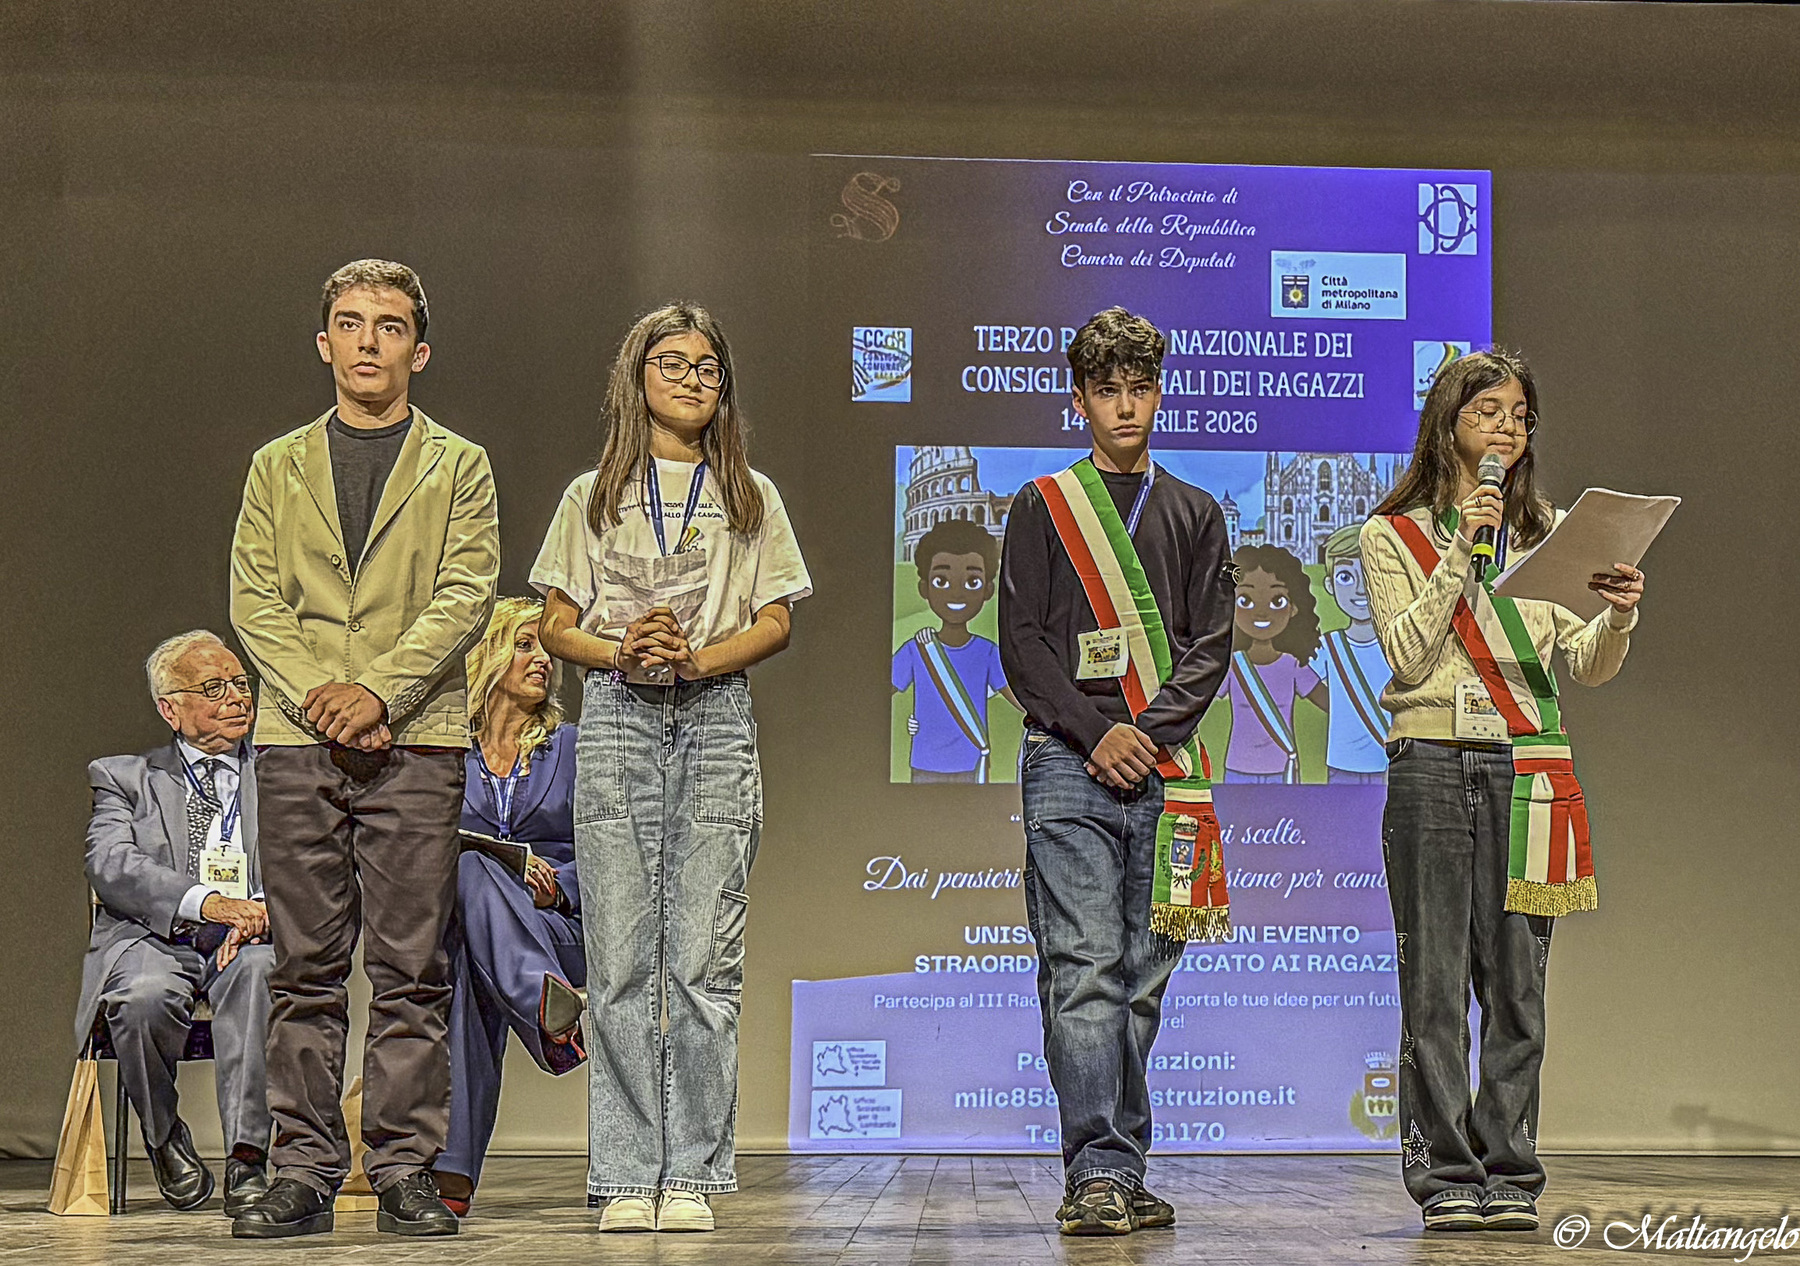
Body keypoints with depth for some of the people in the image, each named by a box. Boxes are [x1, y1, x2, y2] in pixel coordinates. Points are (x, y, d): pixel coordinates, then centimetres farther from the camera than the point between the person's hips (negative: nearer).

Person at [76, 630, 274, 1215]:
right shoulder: (122, 778, 16)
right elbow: (111, 865, -4)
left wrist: (261, 909, -19)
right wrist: (205, 902, -22)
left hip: (245, 942, 0)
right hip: (154, 940, 0)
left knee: (258, 970, -37)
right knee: (145, 996, -36)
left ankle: (247, 1156, -37)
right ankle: (163, 1136, -7)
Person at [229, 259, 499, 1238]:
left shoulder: (458, 468, 11)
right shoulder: (278, 468, 16)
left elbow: (464, 598, -1)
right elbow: (253, 601, 6)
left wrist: (378, 690, -14)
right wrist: (324, 701, -9)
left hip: (416, 740, -2)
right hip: (296, 743, 2)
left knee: (410, 971, -3)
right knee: (305, 971, 2)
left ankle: (406, 1174, 0)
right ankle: (303, 1175, 5)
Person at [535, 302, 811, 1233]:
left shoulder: (749, 497, 14)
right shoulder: (594, 497, 13)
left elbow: (774, 623, 8)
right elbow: (555, 626, 10)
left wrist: (694, 658, -10)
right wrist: (623, 652, -11)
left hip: (716, 720, 0)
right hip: (617, 722, 0)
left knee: (704, 958, -4)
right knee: (620, 960, -3)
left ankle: (691, 1173, 0)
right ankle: (627, 1176, 1)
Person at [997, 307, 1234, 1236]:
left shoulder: (1194, 515, 17)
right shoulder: (1041, 508, 11)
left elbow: (1210, 645, 8)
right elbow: (1023, 644, 3)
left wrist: (1147, 731, -7)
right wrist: (1095, 733, -9)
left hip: (1164, 769, 2)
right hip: (1069, 765, -2)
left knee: (1142, 977, 3)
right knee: (1083, 970, -12)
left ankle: (1119, 1177, 7)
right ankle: (1099, 1172, -15)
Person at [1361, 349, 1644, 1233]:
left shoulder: (1546, 534, 15)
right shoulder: (1394, 536, 8)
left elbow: (1588, 666, 9)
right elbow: (1408, 655, -5)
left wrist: (1618, 616, -12)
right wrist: (1461, 555, -9)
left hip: (1527, 767, 2)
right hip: (1432, 763, -2)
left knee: (1517, 979, 0)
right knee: (1435, 980, -3)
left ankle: (1507, 1173, 6)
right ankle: (1446, 1174, 2)